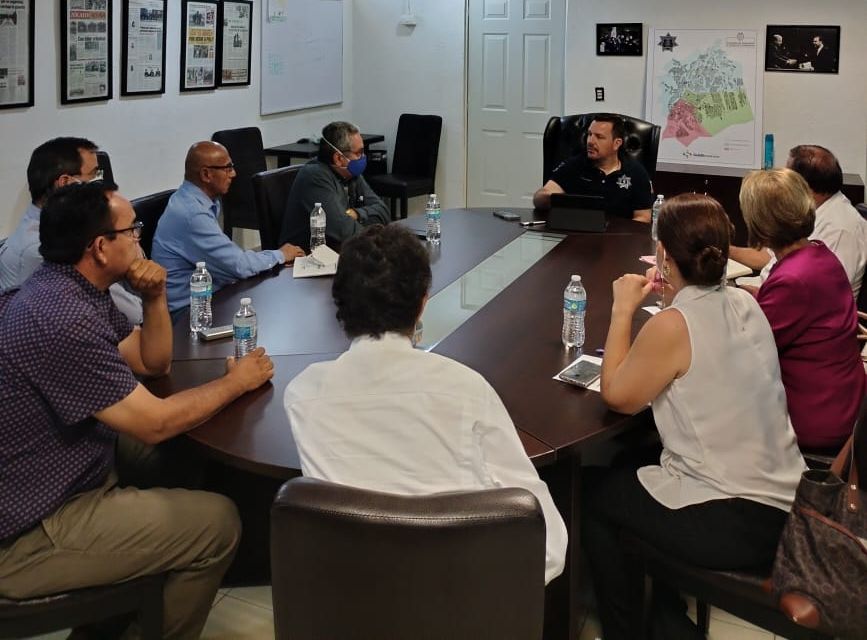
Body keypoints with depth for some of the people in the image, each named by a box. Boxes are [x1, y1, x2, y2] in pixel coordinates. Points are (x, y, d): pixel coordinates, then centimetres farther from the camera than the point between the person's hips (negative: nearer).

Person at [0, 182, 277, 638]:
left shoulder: (74, 291, 5)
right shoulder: (63, 318, -27)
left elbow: (153, 363, 15)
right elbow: (155, 424, -23)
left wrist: (154, 298, -3)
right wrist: (235, 382, -8)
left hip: (59, 480, 10)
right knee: (217, 523, -10)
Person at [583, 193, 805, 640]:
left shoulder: (672, 325, -19)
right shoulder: (746, 305, 3)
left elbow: (617, 396, -8)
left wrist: (623, 310, -2)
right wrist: (677, 292, 20)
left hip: (728, 524, -8)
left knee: (591, 492, 14)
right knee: (631, 473, 27)